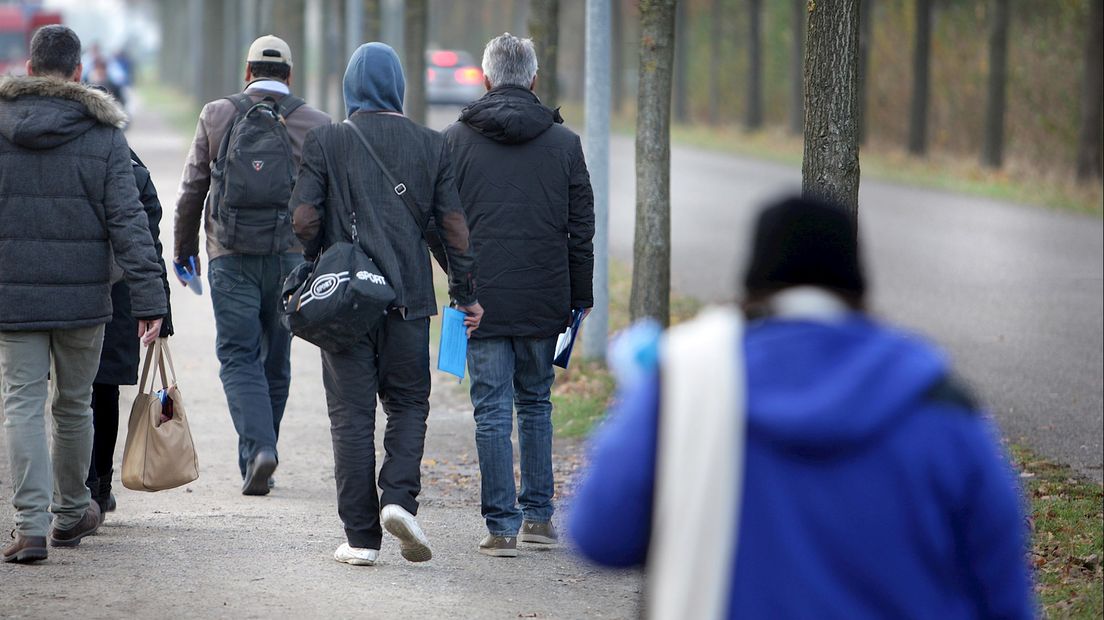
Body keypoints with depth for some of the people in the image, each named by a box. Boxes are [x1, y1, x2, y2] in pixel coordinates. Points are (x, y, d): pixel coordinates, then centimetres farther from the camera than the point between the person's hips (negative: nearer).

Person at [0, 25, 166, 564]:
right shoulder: (104, 135, -3)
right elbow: (128, 221, -6)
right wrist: (149, 297, -6)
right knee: (73, 405, 15)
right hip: (82, 296, 0)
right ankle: (70, 514, 30)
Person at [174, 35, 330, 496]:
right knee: (275, 360, 12)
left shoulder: (217, 116, 2)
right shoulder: (315, 124, 3)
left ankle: (258, 448, -20)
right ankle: (257, 459, 18)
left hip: (231, 255, -1)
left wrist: (184, 249, 18)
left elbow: (192, 190, 7)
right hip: (291, 256, 1)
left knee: (238, 356, 0)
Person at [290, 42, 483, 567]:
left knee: (352, 415, 3)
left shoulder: (325, 142, -2)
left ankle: (361, 537, 2)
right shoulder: (430, 146, 2)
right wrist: (466, 294, 10)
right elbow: (453, 225, 2)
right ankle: (399, 498, -9)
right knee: (408, 404, 14)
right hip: (409, 299, 1)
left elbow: (304, 219, -7)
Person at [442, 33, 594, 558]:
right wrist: (579, 298, 11)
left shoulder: (457, 140, -1)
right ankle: (538, 515, 19)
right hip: (544, 298, 2)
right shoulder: (564, 142, 2)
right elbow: (582, 228, 4)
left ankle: (501, 526, -2)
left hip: (483, 298, -2)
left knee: (492, 411, 1)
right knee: (536, 403, 17)